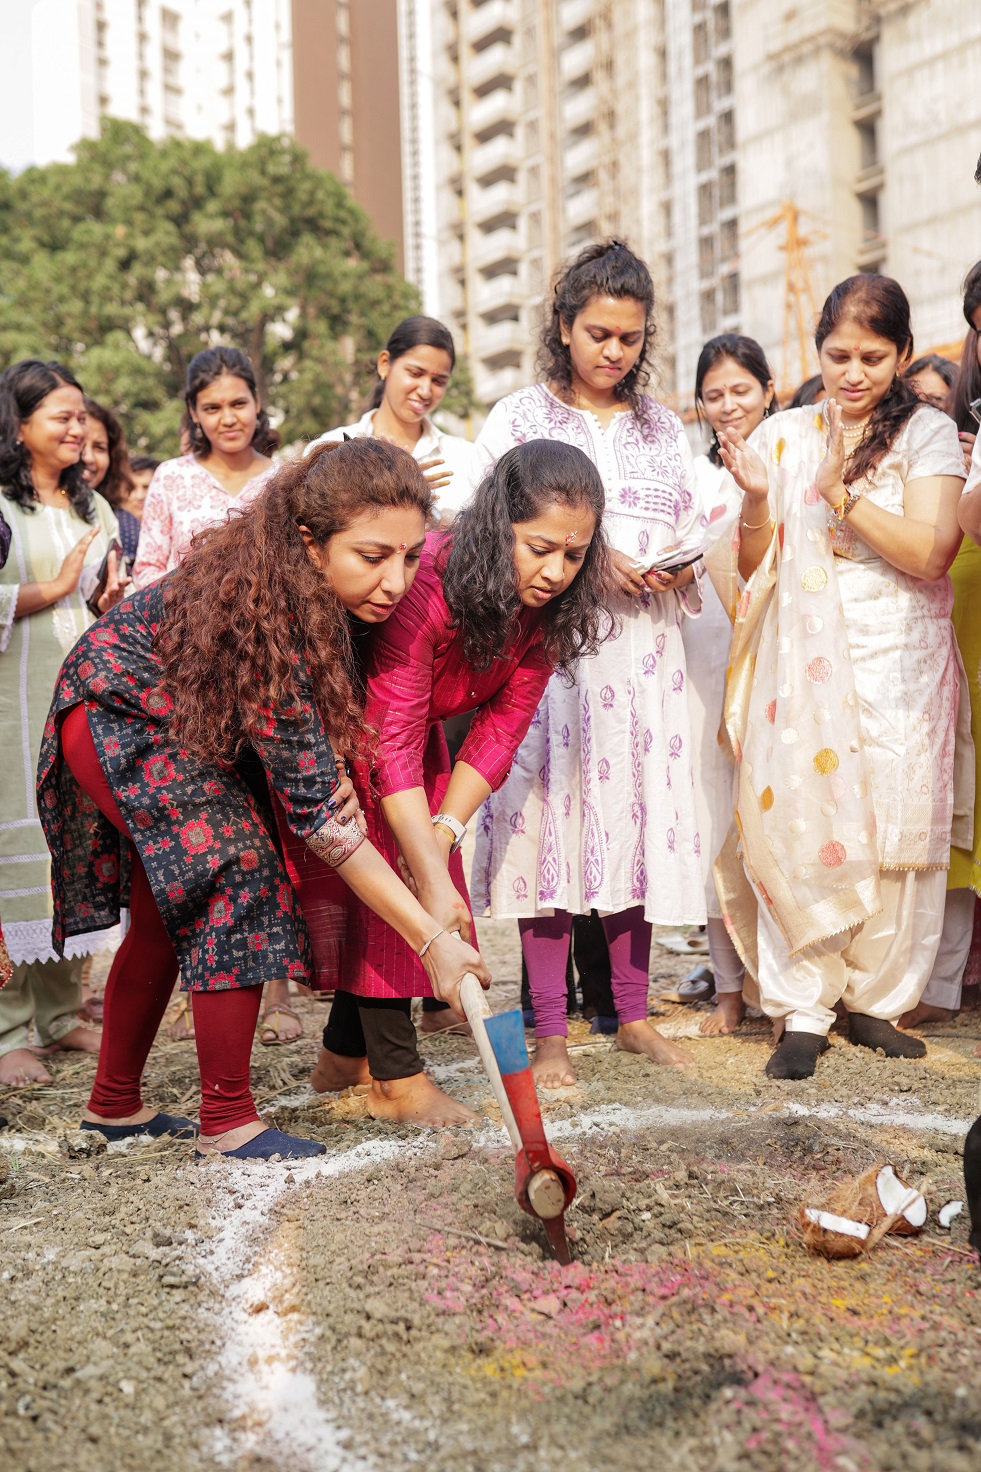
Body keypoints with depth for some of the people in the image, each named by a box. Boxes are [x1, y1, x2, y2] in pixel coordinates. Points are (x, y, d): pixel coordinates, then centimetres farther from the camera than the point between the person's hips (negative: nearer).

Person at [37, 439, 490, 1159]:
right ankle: (227, 1122, -7)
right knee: (240, 879, -18)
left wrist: (331, 768, -20)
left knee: (165, 921, 14)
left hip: (163, 721, 9)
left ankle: (114, 1104, 30)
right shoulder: (268, 617, -39)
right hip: (116, 718, -9)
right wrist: (433, 940, -37)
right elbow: (314, 813, -37)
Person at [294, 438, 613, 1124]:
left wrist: (446, 832, -26)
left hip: (414, 719, 7)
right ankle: (396, 1076, -6)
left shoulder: (547, 605, -20)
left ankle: (345, 1054, 21)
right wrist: (434, 880, -43)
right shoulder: (425, 579, -40)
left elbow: (501, 727, -16)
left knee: (423, 867, 5)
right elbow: (391, 746, -40)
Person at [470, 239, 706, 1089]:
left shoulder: (661, 425, 17)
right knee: (550, 817, -6)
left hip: (645, 647, 4)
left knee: (640, 816, 4)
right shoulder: (519, 417, 5)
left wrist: (679, 566, -6)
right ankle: (550, 1031, 2)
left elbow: (695, 532, 17)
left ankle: (634, 1012, 17)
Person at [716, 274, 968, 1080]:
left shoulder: (928, 433, 3)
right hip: (800, 665, 1)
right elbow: (754, 566, 10)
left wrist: (840, 492, -14)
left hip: (898, 663, -1)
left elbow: (929, 552, -10)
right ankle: (803, 1010, 4)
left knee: (894, 833, 1)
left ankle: (875, 999, 17)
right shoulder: (783, 435, 9)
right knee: (796, 829, -6)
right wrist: (756, 497, -8)